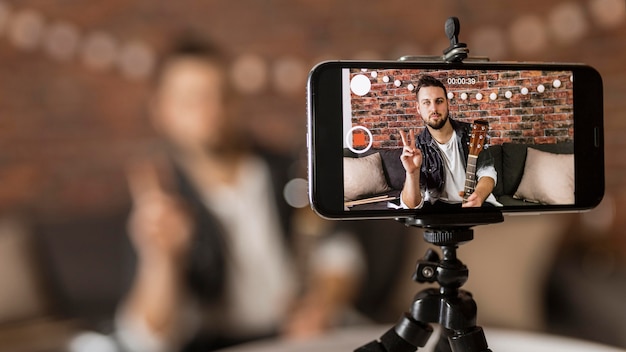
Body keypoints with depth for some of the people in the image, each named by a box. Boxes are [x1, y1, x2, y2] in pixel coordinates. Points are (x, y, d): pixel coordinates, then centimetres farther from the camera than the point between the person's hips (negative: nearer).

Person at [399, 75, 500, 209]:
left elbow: (487, 172, -4)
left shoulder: (471, 132, -3)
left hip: (475, 201, 2)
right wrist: (412, 172, -35)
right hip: (439, 204, -2)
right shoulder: (418, 148, -9)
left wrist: (478, 196, -28)